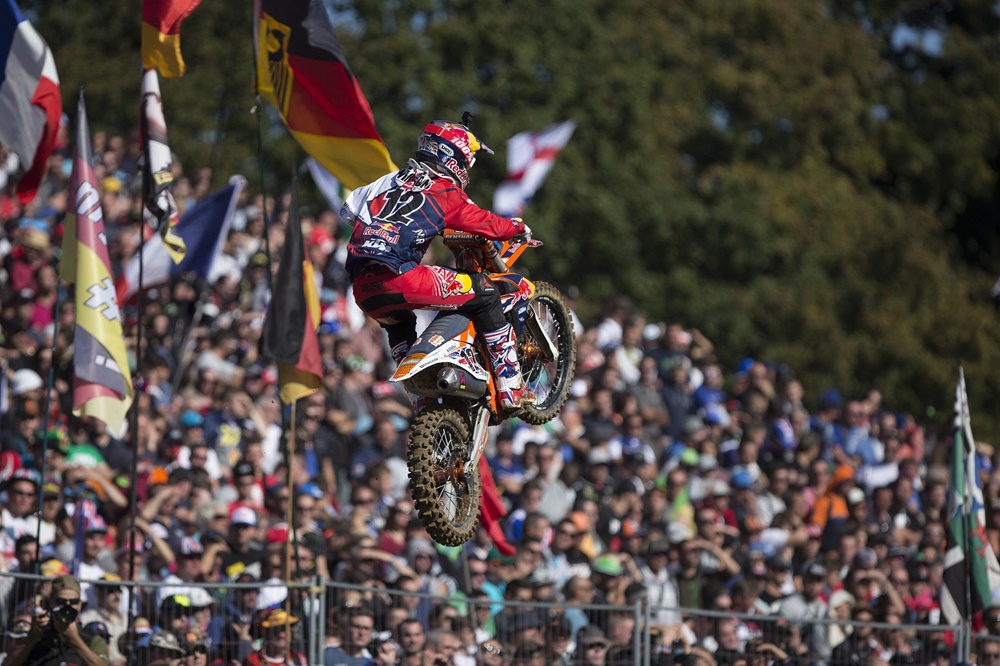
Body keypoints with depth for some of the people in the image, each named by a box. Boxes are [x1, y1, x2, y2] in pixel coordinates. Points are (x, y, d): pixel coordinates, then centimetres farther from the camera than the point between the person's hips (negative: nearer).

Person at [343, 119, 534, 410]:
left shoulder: (391, 181, 22)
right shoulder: (446, 193, 5)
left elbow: (349, 209, 30)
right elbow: (487, 224, 9)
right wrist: (519, 227, 30)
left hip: (362, 289, 7)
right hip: (399, 275, -7)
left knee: (398, 323, 40)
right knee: (484, 293, 5)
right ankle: (510, 389, 3)